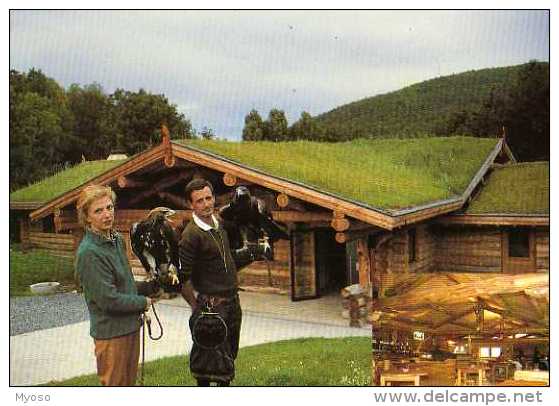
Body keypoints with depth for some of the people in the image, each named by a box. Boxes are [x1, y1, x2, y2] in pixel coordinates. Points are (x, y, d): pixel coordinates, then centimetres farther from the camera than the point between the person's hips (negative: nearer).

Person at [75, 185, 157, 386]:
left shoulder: (117, 239, 7)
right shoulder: (89, 252, -22)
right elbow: (108, 300, -24)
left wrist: (150, 287, 6)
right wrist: (143, 302, -12)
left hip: (130, 326, 8)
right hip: (111, 333, -8)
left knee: (129, 381, 20)